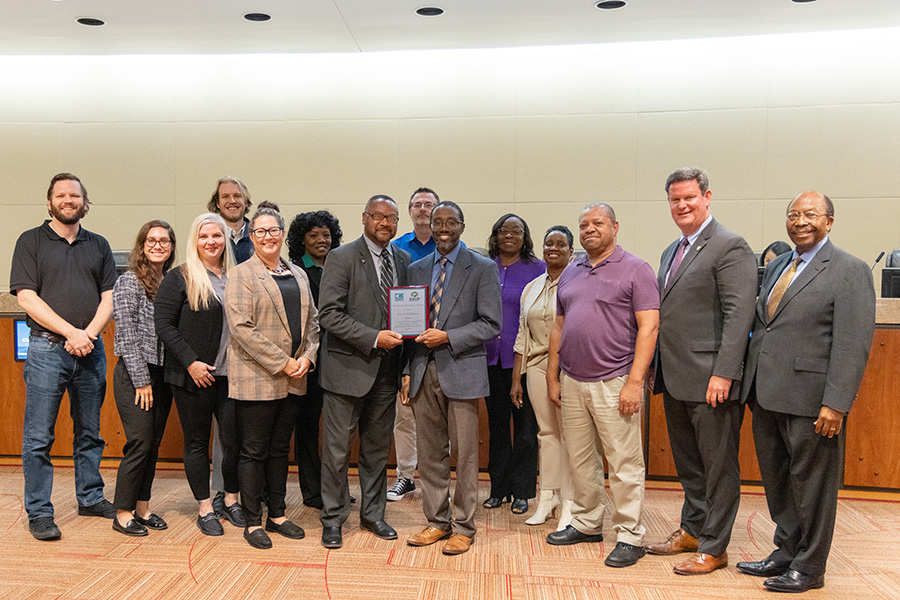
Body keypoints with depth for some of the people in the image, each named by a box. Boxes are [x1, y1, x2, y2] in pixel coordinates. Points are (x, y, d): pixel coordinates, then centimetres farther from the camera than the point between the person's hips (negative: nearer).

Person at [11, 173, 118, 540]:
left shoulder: (99, 246, 13)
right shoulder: (31, 242, 3)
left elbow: (109, 298, 7)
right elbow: (27, 298, -6)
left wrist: (89, 334, -10)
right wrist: (71, 332, -13)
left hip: (91, 350, 3)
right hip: (47, 349, -3)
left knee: (90, 433, 12)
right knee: (38, 437, 0)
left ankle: (91, 498, 25)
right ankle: (39, 513, 10)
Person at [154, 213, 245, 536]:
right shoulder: (179, 278, -2)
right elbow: (164, 324, -7)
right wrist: (190, 362, -13)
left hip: (230, 373, 3)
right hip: (194, 375, -3)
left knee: (235, 438, 3)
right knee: (197, 441, 7)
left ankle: (231, 500, 23)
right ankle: (205, 508, 21)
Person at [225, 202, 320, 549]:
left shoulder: (298, 275, 15)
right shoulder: (241, 275, -4)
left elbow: (312, 321, 16)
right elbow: (241, 327, -14)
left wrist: (307, 356, -2)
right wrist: (282, 362, -16)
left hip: (293, 381, 6)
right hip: (256, 379, -6)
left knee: (280, 449, 15)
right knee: (254, 452, 4)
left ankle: (276, 515, 27)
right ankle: (252, 523, 16)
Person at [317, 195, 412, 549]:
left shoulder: (404, 261, 10)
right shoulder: (342, 258, -6)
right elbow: (329, 314, -14)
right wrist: (374, 338, -20)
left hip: (386, 371, 5)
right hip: (348, 367, -5)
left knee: (378, 448, 15)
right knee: (337, 449, 4)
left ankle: (372, 514, 30)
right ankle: (333, 520, 20)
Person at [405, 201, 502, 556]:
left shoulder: (482, 269, -1)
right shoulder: (417, 269, 13)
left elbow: (491, 325, -7)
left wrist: (447, 337, -16)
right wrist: (408, 370, 5)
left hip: (462, 371, -4)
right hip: (424, 371, 4)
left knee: (465, 454, 3)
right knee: (430, 453, 11)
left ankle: (463, 527, 17)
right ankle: (437, 521, 26)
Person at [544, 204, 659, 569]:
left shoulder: (635, 270, -3)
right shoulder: (570, 274, 15)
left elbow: (648, 328, -10)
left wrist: (634, 382, -17)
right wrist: (552, 378, 12)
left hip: (614, 384, -6)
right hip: (572, 383, 6)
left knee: (624, 464, 1)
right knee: (580, 460, 14)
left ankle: (629, 536, 13)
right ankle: (587, 523, 29)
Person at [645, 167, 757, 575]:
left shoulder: (730, 247, -10)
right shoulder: (672, 251, 17)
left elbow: (739, 315, -17)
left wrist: (723, 374, -22)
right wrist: (658, 369, 15)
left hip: (710, 380, -8)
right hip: (675, 379, 9)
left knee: (718, 465, 5)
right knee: (687, 462, 20)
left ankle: (713, 548, 17)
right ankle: (692, 530, 35)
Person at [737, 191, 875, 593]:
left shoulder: (849, 270, -6)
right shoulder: (776, 266, 15)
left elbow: (853, 344, -13)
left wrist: (835, 404, -19)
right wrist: (751, 387, 13)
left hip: (809, 399, -7)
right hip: (767, 395, 7)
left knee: (811, 483, 6)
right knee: (776, 480, 17)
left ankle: (809, 568, 22)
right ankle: (785, 552, 33)